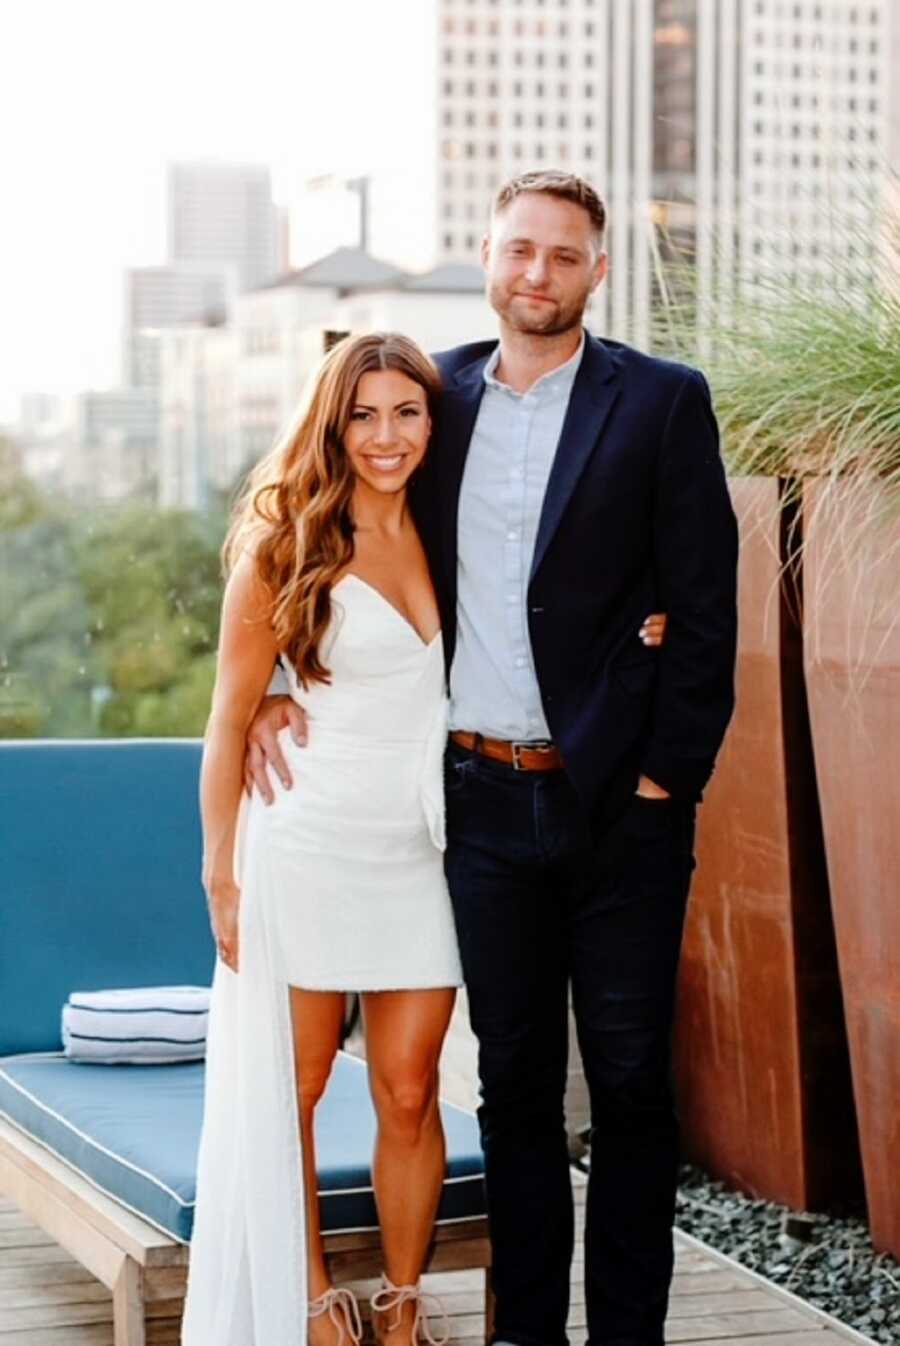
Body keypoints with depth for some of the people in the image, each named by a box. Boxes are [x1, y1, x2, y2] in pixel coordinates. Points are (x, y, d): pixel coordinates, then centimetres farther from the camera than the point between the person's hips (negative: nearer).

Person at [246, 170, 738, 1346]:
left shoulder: (662, 402, -3)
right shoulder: (437, 394, 8)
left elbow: (704, 607, -5)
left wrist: (668, 774, -10)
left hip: (619, 802, -3)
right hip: (484, 796, 3)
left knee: (629, 1079, 4)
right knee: (512, 1079, 12)